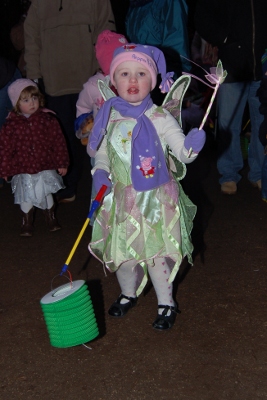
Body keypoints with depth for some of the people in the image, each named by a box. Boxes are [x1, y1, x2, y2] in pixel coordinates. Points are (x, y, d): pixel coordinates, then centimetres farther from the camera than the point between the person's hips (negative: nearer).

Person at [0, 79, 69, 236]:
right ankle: (27, 224, 28)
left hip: (46, 168, 1)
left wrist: (62, 163, 0)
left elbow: (58, 142, -1)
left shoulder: (48, 119, -5)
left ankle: (51, 219, 36)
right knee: (26, 198, 8)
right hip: (24, 171, 0)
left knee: (47, 194, 14)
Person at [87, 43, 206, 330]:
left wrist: (192, 145, -31)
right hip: (121, 198, 3)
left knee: (156, 252, 1)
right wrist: (100, 174, -9)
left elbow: (183, 153, -10)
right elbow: (102, 153, 10)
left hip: (155, 198, -3)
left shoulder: (159, 118, -10)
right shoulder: (109, 118, -1)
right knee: (122, 250, 13)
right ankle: (128, 293, 41)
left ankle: (166, 304, 24)